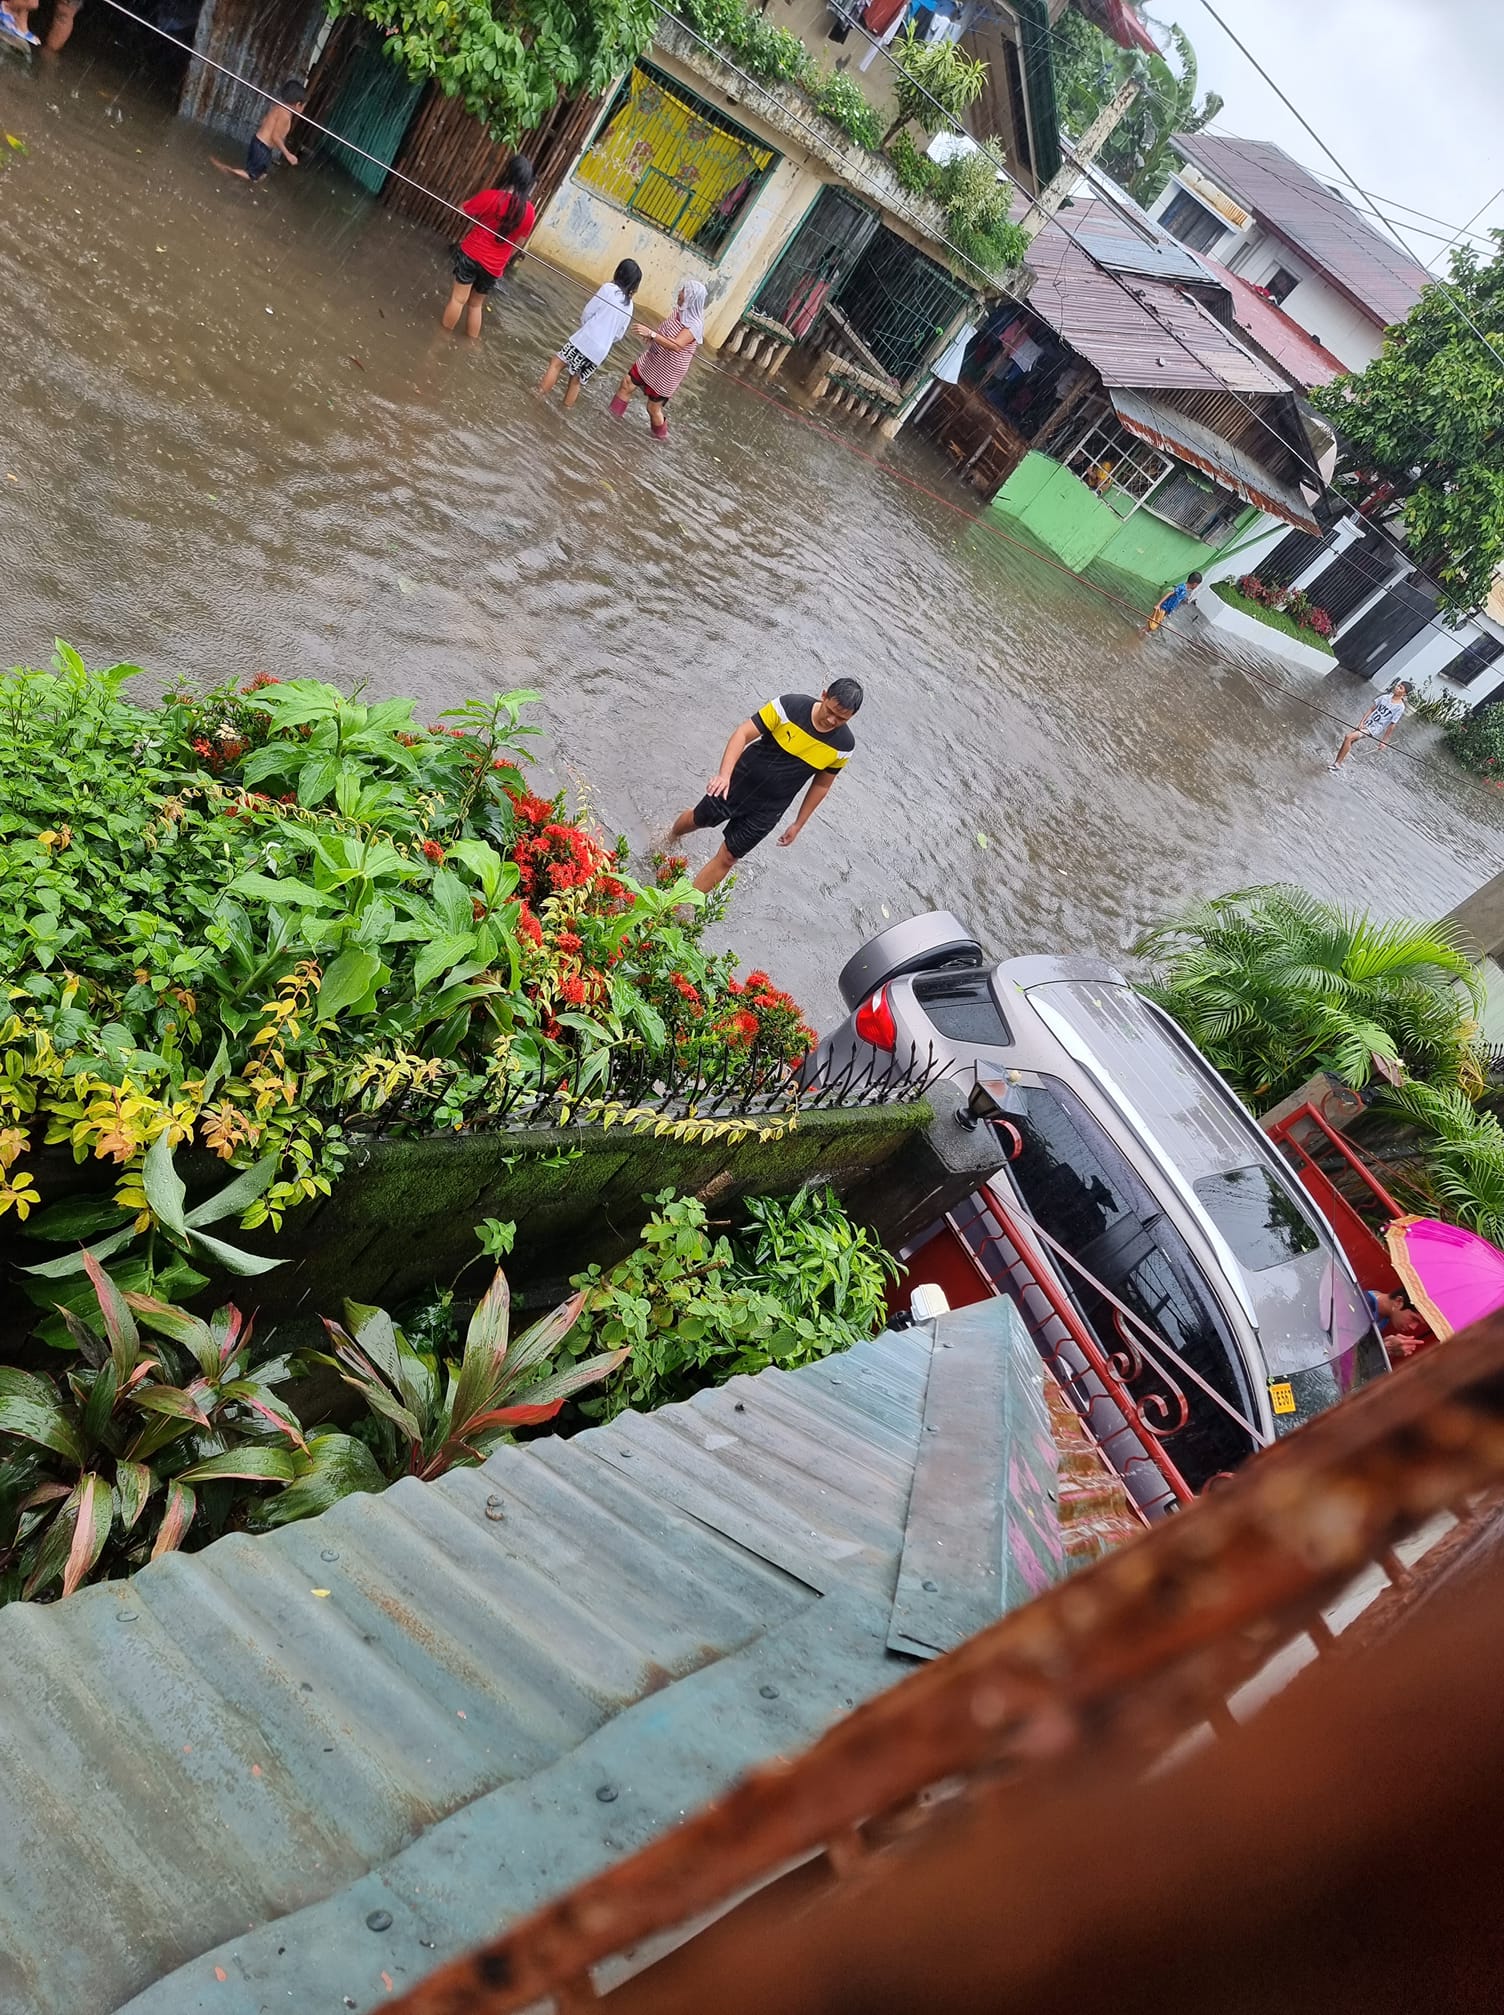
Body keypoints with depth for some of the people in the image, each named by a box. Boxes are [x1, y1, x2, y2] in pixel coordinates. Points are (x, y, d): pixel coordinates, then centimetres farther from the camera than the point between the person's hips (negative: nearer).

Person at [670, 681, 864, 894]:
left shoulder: (843, 745, -14)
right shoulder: (789, 706, -23)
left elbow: (821, 785, 1)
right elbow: (743, 734, -23)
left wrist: (798, 824, 6)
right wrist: (724, 774, -38)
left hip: (768, 810, 1)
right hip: (739, 782, -1)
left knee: (727, 858, 5)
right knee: (698, 819, 24)